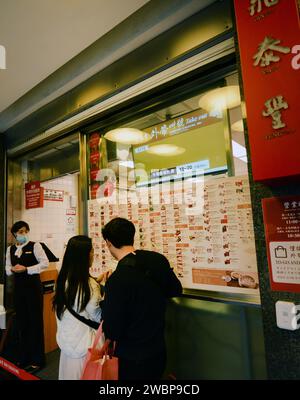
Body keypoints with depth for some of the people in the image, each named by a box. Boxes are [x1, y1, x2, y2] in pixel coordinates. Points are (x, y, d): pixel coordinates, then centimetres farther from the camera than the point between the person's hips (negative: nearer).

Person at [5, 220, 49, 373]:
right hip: (18, 288, 5)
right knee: (22, 322, 15)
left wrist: (26, 269, -20)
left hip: (33, 286, -5)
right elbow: (7, 269, 13)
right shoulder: (10, 249, 8)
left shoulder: (35, 246, -8)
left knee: (35, 321, 2)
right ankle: (24, 357, 33)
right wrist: (12, 269, -10)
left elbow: (45, 263, -16)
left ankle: (37, 359, 18)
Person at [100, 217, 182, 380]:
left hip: (132, 359, -5)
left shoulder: (117, 280, -28)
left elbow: (112, 333, -19)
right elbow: (176, 291, 6)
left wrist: (105, 303, -4)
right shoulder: (159, 259, -11)